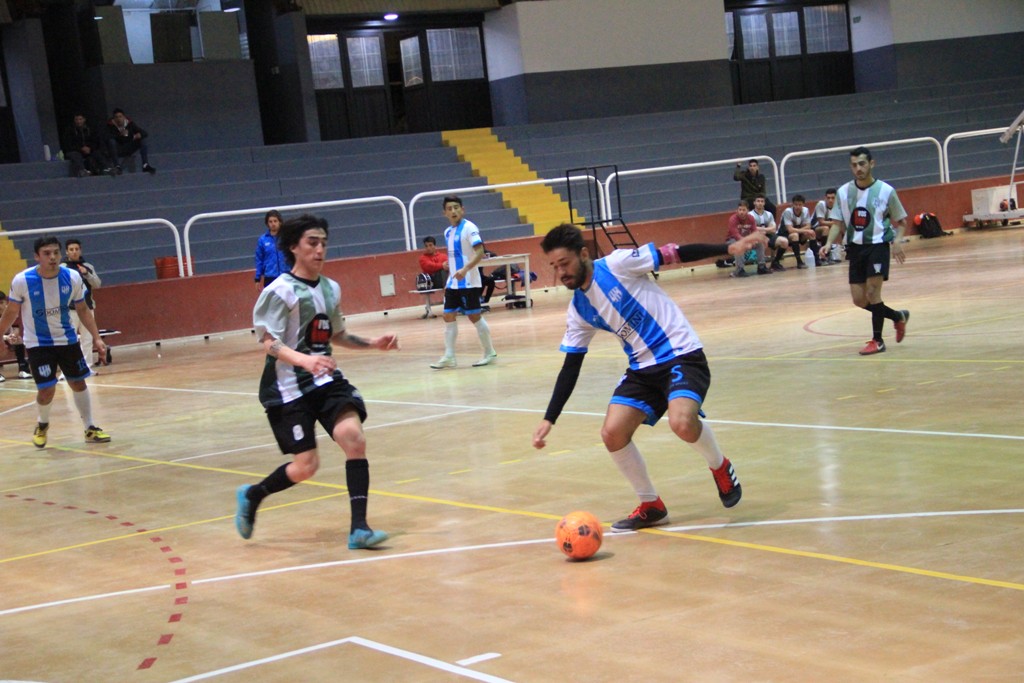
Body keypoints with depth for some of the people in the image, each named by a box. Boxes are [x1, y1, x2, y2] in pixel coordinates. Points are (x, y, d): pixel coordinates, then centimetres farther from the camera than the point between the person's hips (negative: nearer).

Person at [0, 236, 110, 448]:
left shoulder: (72, 278, -13)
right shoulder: (22, 281, -20)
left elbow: (83, 309, 1)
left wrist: (96, 338, -4)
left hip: (67, 339, 3)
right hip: (38, 343, -3)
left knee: (79, 383, 10)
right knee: (46, 390, -9)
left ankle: (90, 429, 26)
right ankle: (42, 425, 22)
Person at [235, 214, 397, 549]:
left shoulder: (331, 289, 10)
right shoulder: (280, 291, -11)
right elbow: (269, 343, -18)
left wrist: (373, 343, 11)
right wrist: (305, 360, -35)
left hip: (327, 380, 6)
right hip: (288, 387, -6)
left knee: (355, 439, -16)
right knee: (305, 466, -6)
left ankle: (358, 528, -13)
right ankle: (252, 496, 24)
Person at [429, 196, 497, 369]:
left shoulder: (469, 228, -11)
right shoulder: (448, 232, 12)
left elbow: (480, 252, -20)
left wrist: (465, 269, -32)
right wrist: (449, 278, 18)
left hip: (468, 282, -7)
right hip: (453, 283, 8)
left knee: (474, 316, -2)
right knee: (448, 316, 3)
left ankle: (490, 353, 10)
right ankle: (449, 356, 7)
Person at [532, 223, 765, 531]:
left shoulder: (617, 264, -12)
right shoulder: (578, 310, 5)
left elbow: (675, 254, -12)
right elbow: (570, 367, 9)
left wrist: (729, 248, -22)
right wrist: (548, 420, 3)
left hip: (681, 354, -6)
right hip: (642, 368, 6)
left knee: (682, 423, -31)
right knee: (612, 433, -11)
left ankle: (720, 467, 3)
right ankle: (650, 506, 10)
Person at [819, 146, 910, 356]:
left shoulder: (885, 191, -6)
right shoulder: (843, 192, 2)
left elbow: (901, 221, 3)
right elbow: (838, 223, 7)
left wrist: (897, 241, -15)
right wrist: (829, 243, -11)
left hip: (878, 246, -4)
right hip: (856, 247, 5)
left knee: (872, 292, -15)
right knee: (859, 300, 5)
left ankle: (877, 340, -1)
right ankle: (898, 316, 29)